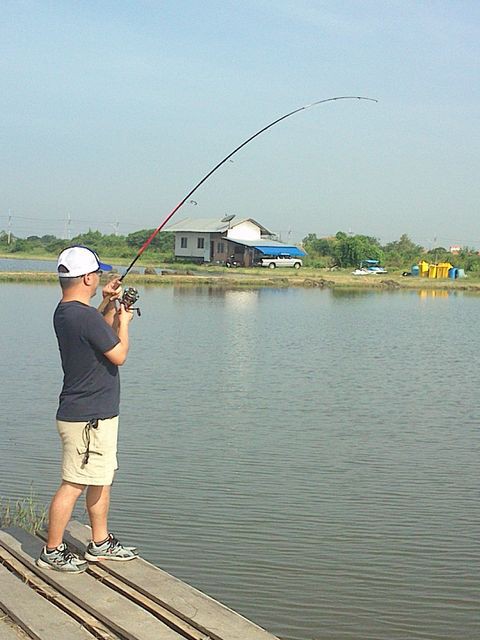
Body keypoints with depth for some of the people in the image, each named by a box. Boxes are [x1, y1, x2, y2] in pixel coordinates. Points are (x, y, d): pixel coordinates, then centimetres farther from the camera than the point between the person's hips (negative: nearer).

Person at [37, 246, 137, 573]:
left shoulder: (64, 313, 8)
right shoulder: (86, 316, -23)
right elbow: (118, 355, -16)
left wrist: (109, 307, 13)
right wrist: (123, 321, -2)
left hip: (98, 413, 10)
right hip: (88, 418, -10)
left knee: (101, 478, 18)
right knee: (74, 484, 0)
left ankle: (101, 543, 29)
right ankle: (52, 551, 11)